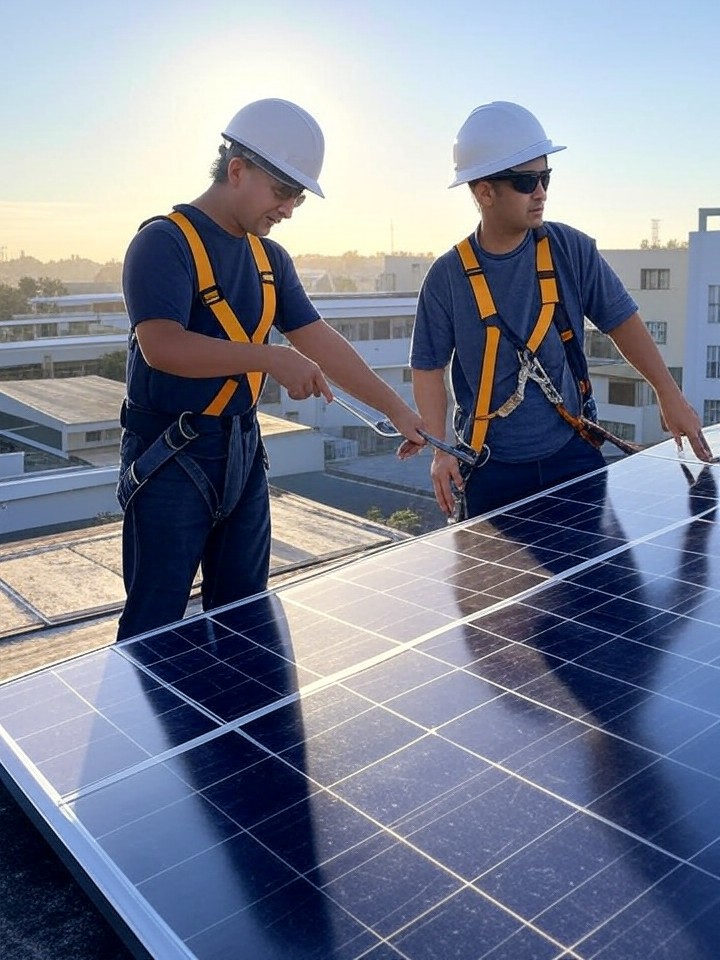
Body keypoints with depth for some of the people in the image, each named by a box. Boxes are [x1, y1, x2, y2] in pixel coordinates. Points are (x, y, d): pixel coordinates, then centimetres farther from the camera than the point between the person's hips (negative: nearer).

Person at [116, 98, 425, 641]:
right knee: (155, 630, 1)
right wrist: (272, 359, -31)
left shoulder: (270, 258, 10)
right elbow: (160, 346, -27)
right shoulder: (165, 242, -13)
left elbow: (320, 341, 8)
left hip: (242, 452, 8)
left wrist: (397, 409, 3)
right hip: (170, 458, -7)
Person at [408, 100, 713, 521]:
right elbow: (429, 369, -2)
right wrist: (440, 450, -11)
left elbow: (622, 319, 4)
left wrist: (669, 393, -3)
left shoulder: (572, 249, -4)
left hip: (574, 452, 2)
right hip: (492, 469, -1)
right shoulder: (448, 276, -7)